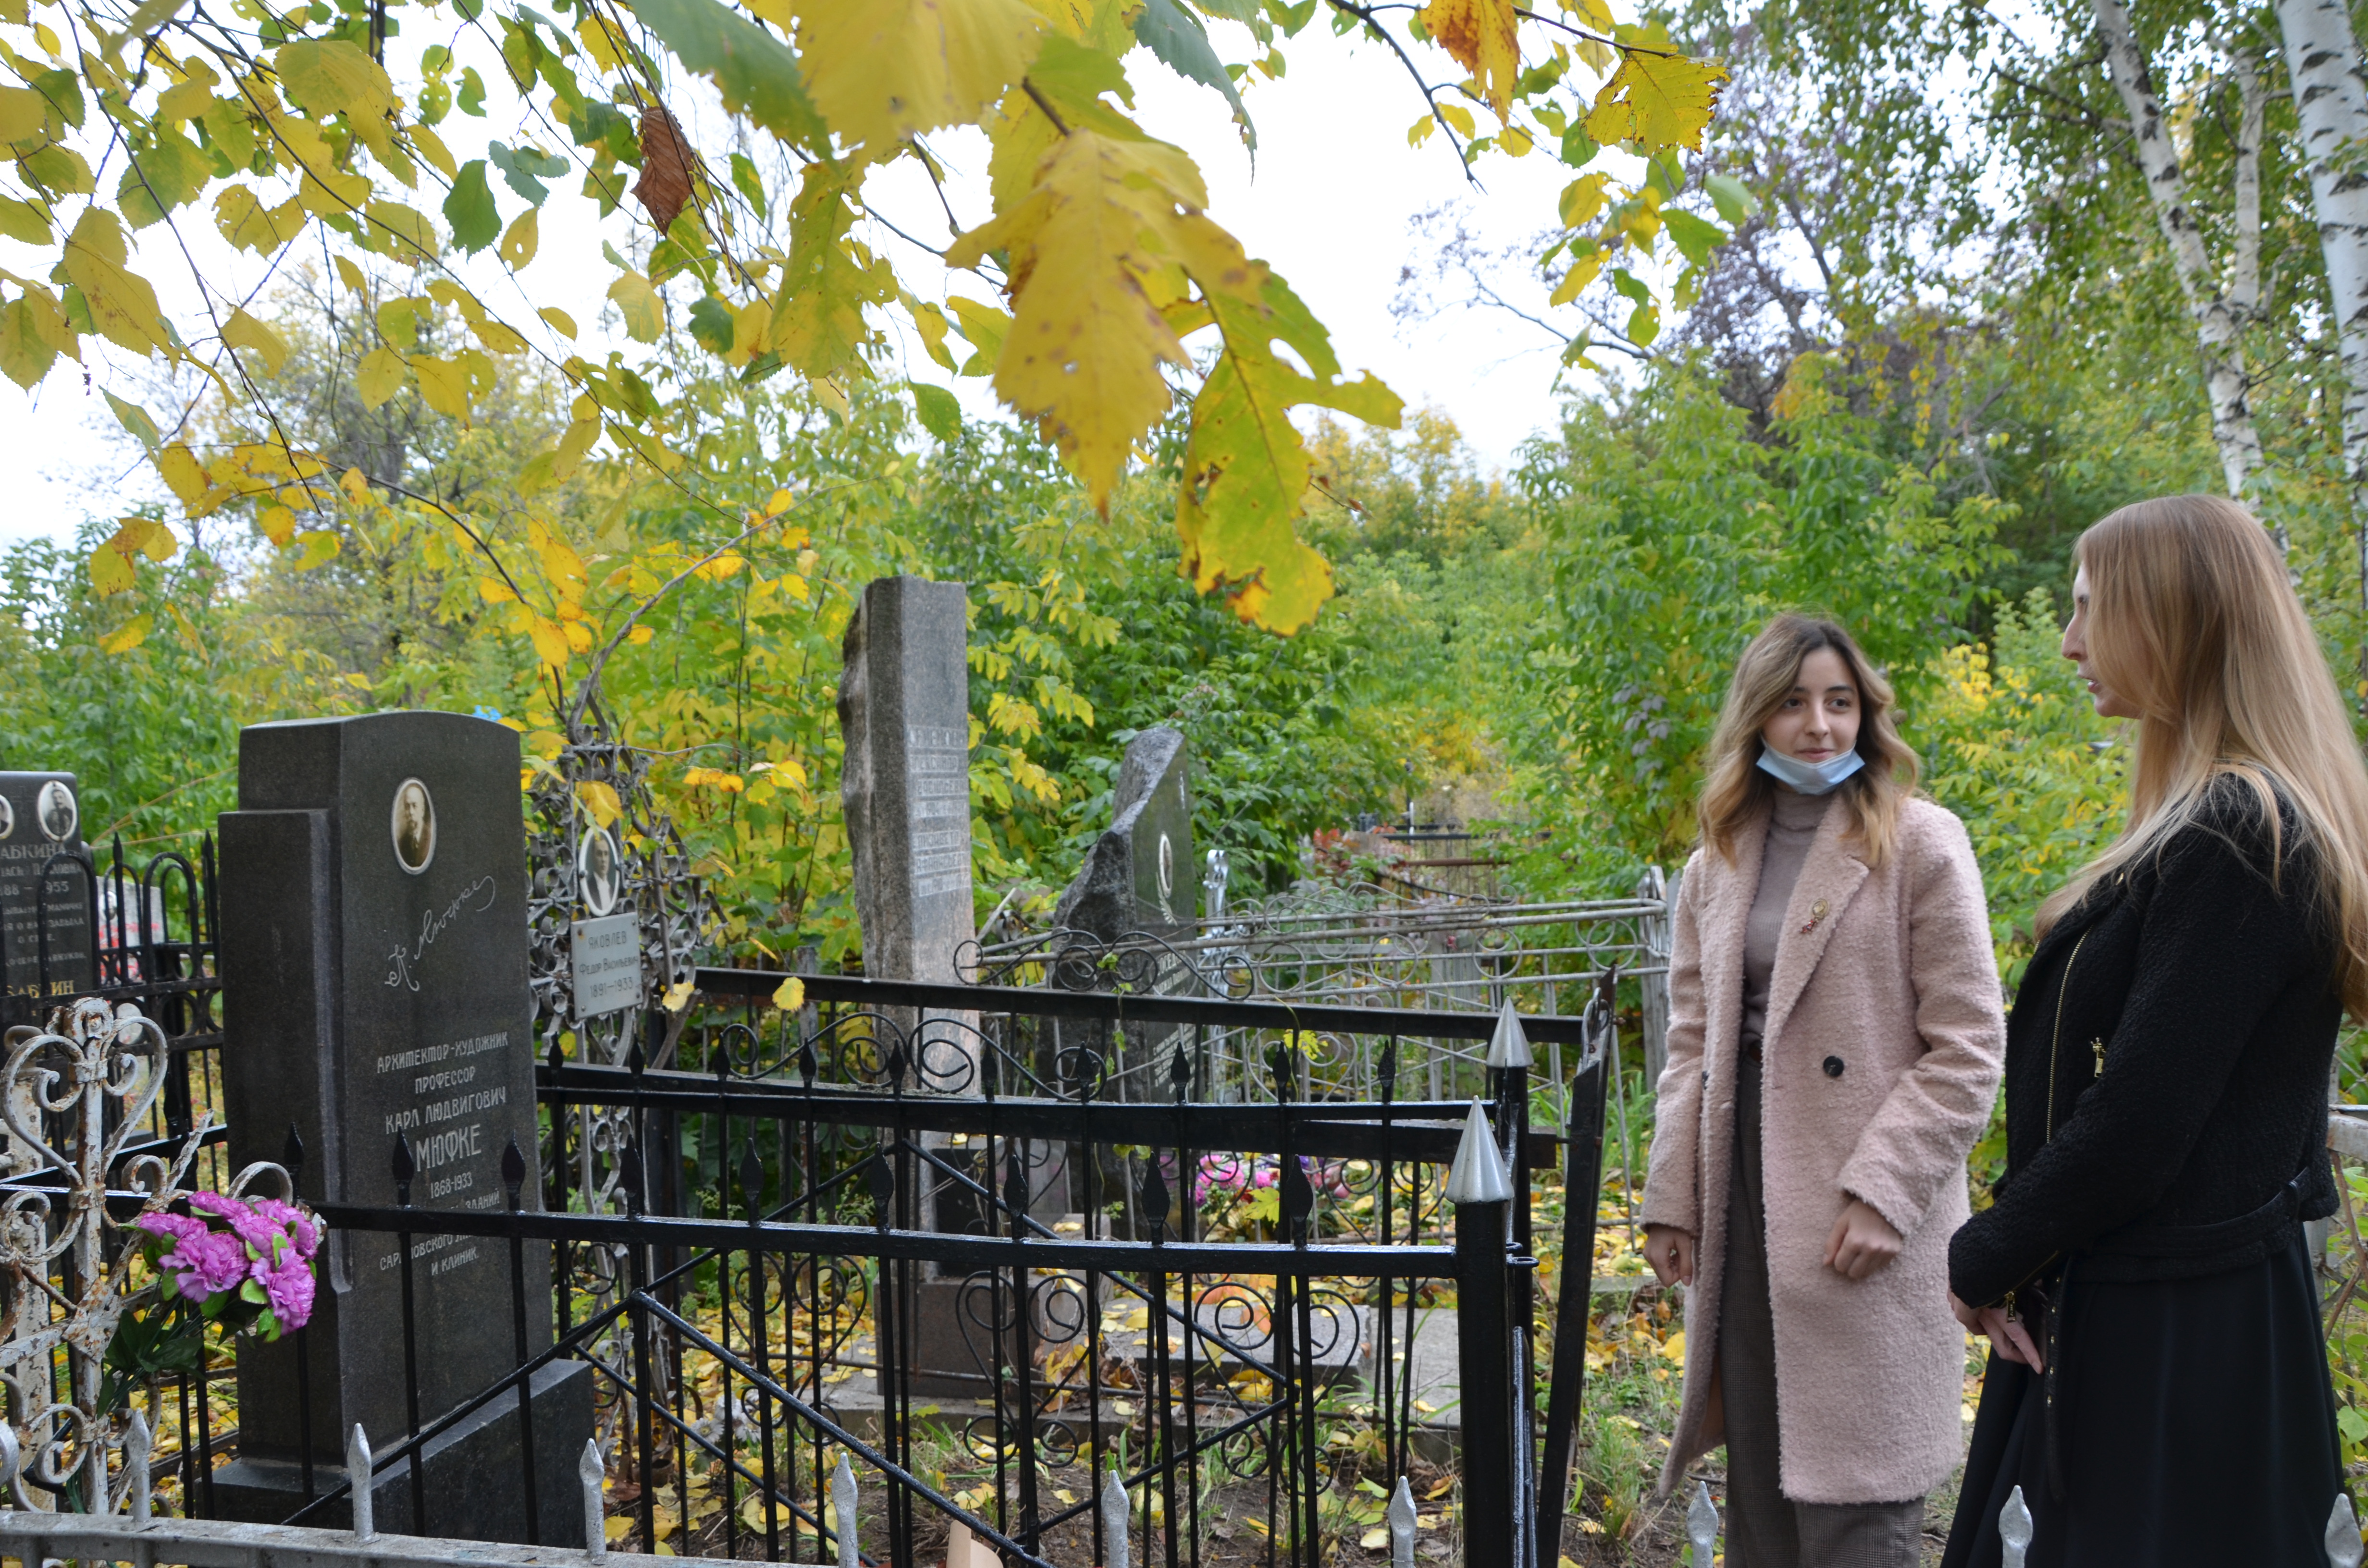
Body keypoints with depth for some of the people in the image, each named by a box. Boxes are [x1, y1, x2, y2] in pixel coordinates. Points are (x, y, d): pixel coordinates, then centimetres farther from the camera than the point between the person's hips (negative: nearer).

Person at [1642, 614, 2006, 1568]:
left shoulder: (1921, 847, -5)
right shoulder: (1715, 868, 12)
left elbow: (1966, 1047, -7)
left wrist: (1882, 1192, -15)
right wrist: (1672, 1202, 8)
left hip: (1865, 1232, -5)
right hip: (1746, 1209, 5)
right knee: (1758, 1482, 14)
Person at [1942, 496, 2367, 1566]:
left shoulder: (2231, 843, -21)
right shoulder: (2258, 822, 11)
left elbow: (2135, 1126, -23)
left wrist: (1986, 1257, -8)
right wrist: (2010, 1250, 2)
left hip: (2169, 1335, -9)